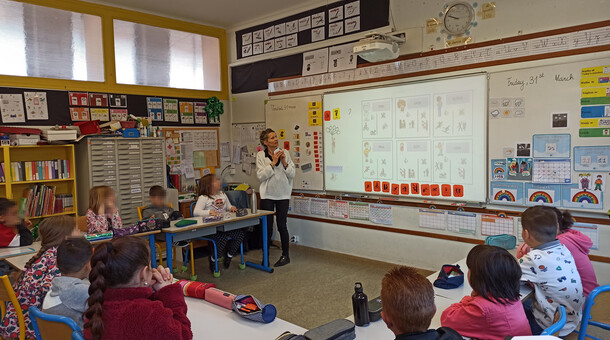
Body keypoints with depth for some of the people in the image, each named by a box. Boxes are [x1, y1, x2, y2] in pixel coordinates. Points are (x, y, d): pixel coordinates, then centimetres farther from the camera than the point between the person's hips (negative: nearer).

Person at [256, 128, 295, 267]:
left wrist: (284, 163, -14)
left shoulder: (285, 153, 2)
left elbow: (292, 175, 1)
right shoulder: (260, 155, -1)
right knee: (267, 227, 4)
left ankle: (285, 255, 18)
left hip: (283, 194, 1)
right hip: (267, 195, -1)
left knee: (282, 226, 4)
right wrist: (273, 163, -15)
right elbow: (260, 176, -10)